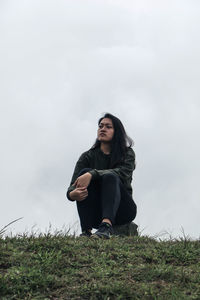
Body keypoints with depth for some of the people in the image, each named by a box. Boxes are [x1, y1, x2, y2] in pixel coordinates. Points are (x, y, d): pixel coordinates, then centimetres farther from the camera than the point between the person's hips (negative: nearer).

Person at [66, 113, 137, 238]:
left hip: (122, 210, -2)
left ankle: (107, 226, -56)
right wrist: (72, 194, -32)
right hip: (96, 213, 2)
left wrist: (92, 174, -34)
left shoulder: (127, 153, 4)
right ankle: (86, 230, -37)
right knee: (85, 172, -22)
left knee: (110, 176, -29)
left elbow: (123, 172, -20)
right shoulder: (88, 156, 8)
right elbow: (74, 185, -6)